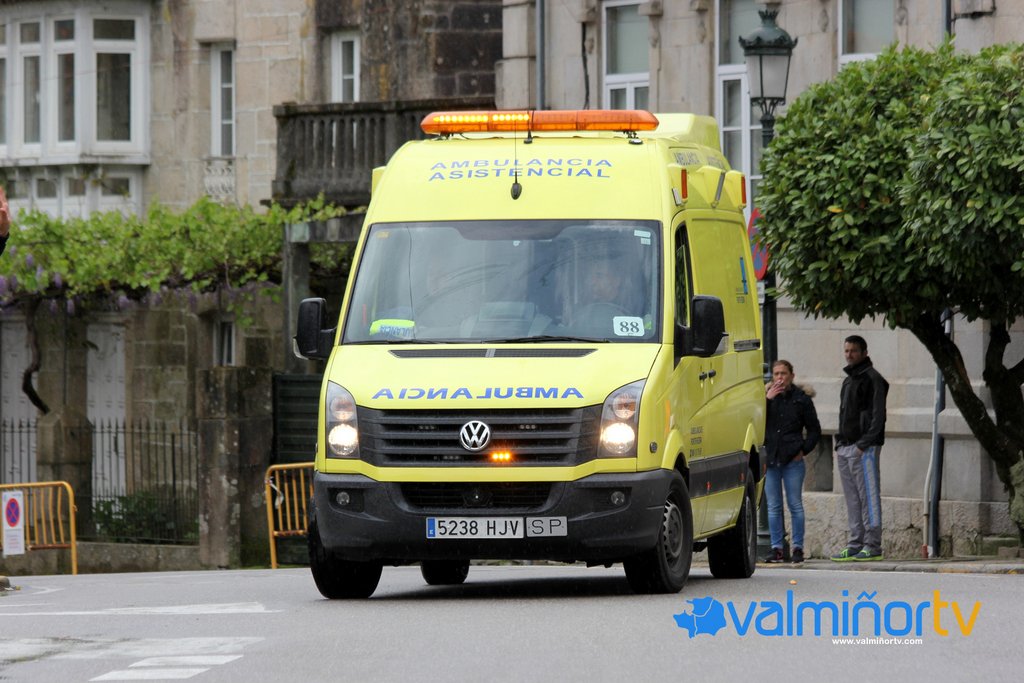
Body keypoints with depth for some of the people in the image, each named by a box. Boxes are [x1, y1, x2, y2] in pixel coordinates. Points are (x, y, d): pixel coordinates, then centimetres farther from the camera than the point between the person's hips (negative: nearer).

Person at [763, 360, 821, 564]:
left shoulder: (801, 399, 3)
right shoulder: (766, 396, 8)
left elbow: (814, 430, 8)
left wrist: (803, 450, -3)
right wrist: (767, 399, -13)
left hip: (793, 460, -2)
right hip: (770, 459, 2)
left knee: (795, 505, 0)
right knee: (773, 507, 5)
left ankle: (798, 547, 5)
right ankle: (776, 548, 9)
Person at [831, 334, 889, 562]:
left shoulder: (872, 379, -6)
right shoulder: (849, 380, 21)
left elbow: (877, 415, -13)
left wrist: (864, 444, -19)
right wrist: (840, 443, 15)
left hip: (864, 448, -9)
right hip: (845, 448, 9)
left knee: (868, 495, -8)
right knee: (852, 498, 7)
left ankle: (872, 545, -8)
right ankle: (855, 545, 8)